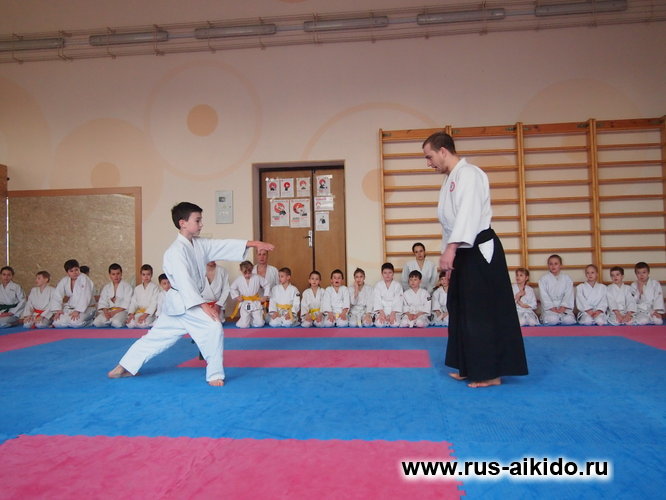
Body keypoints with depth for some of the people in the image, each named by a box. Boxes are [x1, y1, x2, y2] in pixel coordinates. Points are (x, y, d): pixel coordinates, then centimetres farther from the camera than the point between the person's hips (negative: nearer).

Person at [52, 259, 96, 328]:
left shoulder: (84, 279, -13)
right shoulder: (64, 281, 7)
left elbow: (85, 297, -21)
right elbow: (57, 296, 3)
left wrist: (77, 311, -27)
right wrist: (57, 310, -10)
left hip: (86, 308, -6)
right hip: (70, 308, 6)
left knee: (75, 322, -33)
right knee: (57, 323, -19)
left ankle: (89, 322, 0)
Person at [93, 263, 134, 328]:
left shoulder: (127, 286, 3)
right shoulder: (106, 287, 18)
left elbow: (127, 303, -7)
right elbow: (102, 302, 8)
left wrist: (115, 312, -18)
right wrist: (105, 311, -13)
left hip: (122, 310, -5)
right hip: (108, 311, 5)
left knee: (116, 323, -36)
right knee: (96, 323, -24)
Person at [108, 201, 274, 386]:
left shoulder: (199, 244, 7)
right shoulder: (176, 251, -18)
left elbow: (224, 246, 4)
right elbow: (184, 281, -25)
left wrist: (253, 243, -4)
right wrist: (203, 305, -29)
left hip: (181, 304, 9)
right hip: (182, 303, -9)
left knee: (156, 336, 17)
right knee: (214, 328, -15)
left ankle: (123, 368, 30)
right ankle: (215, 375, -4)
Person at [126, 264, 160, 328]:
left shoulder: (155, 287, -2)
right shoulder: (137, 288, 15)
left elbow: (154, 303, -10)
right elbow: (133, 302, 10)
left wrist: (145, 315, -21)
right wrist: (131, 313, -8)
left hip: (149, 313, -4)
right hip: (139, 312, 4)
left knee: (142, 324, -32)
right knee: (130, 324, -23)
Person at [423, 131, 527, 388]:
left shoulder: (469, 174, -12)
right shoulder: (451, 180, 19)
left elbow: (468, 214, -24)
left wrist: (450, 249, -31)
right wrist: (450, 257, 21)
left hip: (480, 252, -10)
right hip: (464, 253, 10)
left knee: (485, 313, -5)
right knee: (463, 311, 14)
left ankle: (491, 372, 5)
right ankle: (472, 368, 25)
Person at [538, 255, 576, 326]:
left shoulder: (567, 278, 10)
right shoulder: (543, 279, 4)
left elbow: (569, 295, 0)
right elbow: (544, 296, -4)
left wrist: (563, 307, -15)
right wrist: (552, 308, -15)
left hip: (564, 307, 2)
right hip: (549, 308, -2)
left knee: (569, 320, -26)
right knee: (552, 320, -31)